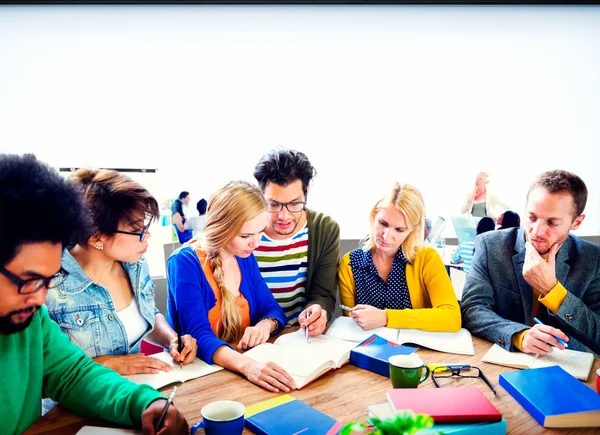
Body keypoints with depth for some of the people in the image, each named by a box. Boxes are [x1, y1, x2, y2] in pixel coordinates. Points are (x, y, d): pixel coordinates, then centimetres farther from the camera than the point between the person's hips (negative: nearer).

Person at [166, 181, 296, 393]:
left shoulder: (245, 258, 1)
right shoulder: (185, 263, -18)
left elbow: (272, 309, 4)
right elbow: (199, 337, -26)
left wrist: (265, 325, -19)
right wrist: (246, 365, -42)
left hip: (241, 361, 6)